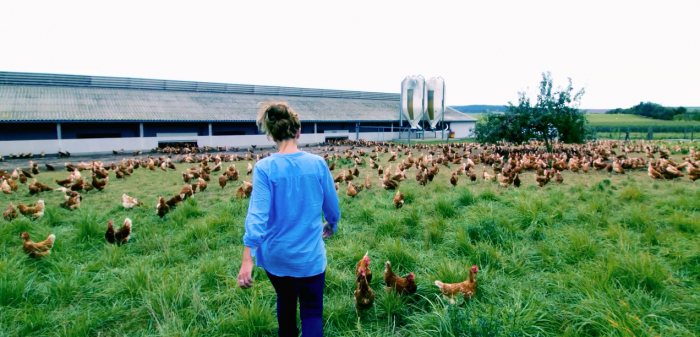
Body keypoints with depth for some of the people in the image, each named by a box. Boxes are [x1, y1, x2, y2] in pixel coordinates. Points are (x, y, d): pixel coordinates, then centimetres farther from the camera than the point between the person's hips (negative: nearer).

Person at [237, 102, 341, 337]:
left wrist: (247, 260, -21)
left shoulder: (264, 168, -15)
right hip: (309, 255, 0)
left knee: (285, 300, 27)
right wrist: (331, 226, 23)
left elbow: (257, 215, -22)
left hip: (276, 255, 1)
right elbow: (332, 206, 2)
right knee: (312, 312, 11)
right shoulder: (317, 163, -9)